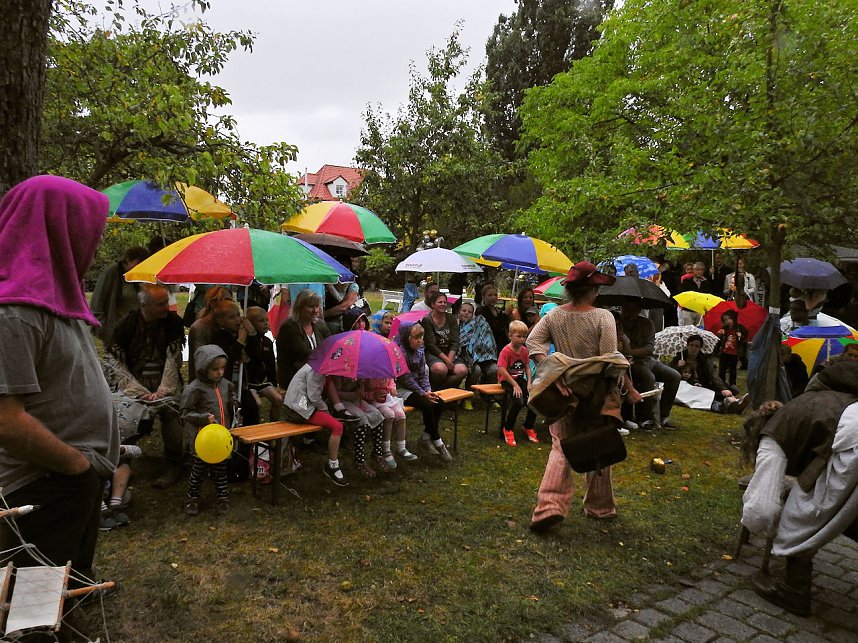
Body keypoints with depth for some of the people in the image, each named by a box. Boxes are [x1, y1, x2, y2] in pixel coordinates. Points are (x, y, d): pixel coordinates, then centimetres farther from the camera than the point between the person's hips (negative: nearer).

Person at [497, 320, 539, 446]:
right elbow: (502, 370, -21)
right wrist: (515, 385, -20)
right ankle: (508, 429, -7)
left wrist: (529, 382, -5)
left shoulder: (525, 350, 6)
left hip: (520, 379, 7)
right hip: (507, 380, -7)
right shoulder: (506, 351, -16)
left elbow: (527, 367, 11)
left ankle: (528, 427, 11)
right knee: (518, 401, -29)